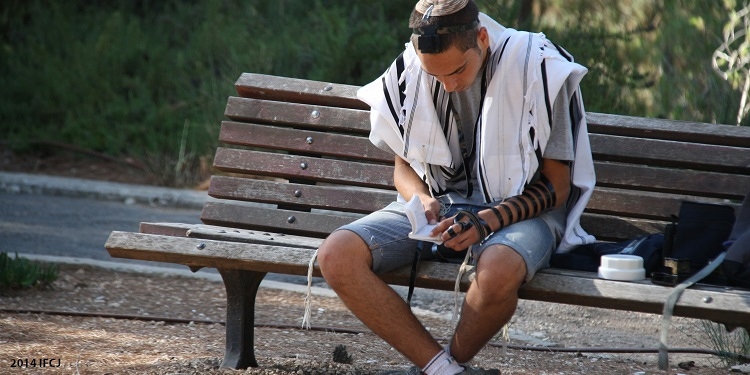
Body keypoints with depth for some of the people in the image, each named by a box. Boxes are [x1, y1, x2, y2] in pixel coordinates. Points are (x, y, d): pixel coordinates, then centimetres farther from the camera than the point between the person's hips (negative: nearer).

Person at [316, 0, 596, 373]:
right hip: (438, 205, 4)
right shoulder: (408, 73, 0)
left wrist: (487, 221, -24)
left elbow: (555, 187, -9)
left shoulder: (538, 68, -13)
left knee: (498, 270, -41)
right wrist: (422, 200, -11)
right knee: (336, 256, -22)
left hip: (517, 211, -4)